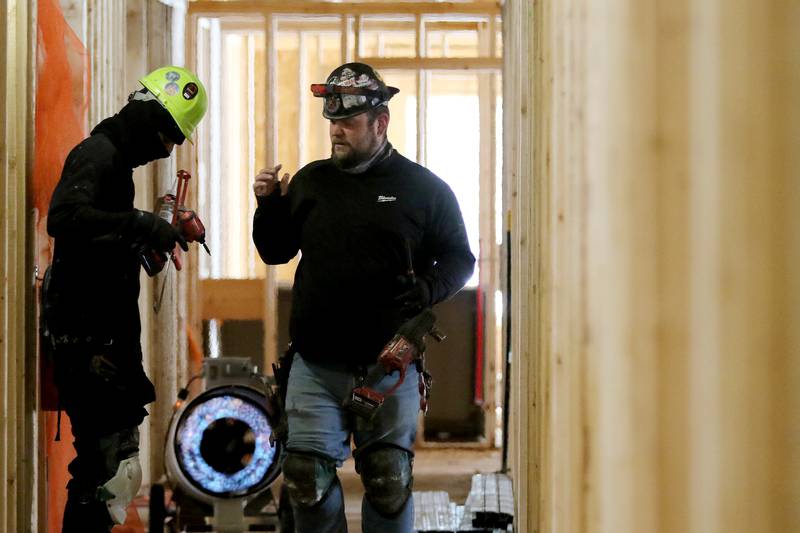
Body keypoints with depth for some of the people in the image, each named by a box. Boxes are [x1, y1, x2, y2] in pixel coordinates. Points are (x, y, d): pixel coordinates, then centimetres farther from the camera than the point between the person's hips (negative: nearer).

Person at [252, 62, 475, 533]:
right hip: (316, 364, 2)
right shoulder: (310, 181, 9)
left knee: (389, 479, 5)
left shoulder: (424, 188, 1)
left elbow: (459, 259, 6)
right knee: (308, 476, -1)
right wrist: (269, 206, -1)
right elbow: (275, 252, 17)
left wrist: (427, 289, -13)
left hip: (389, 366, -2)